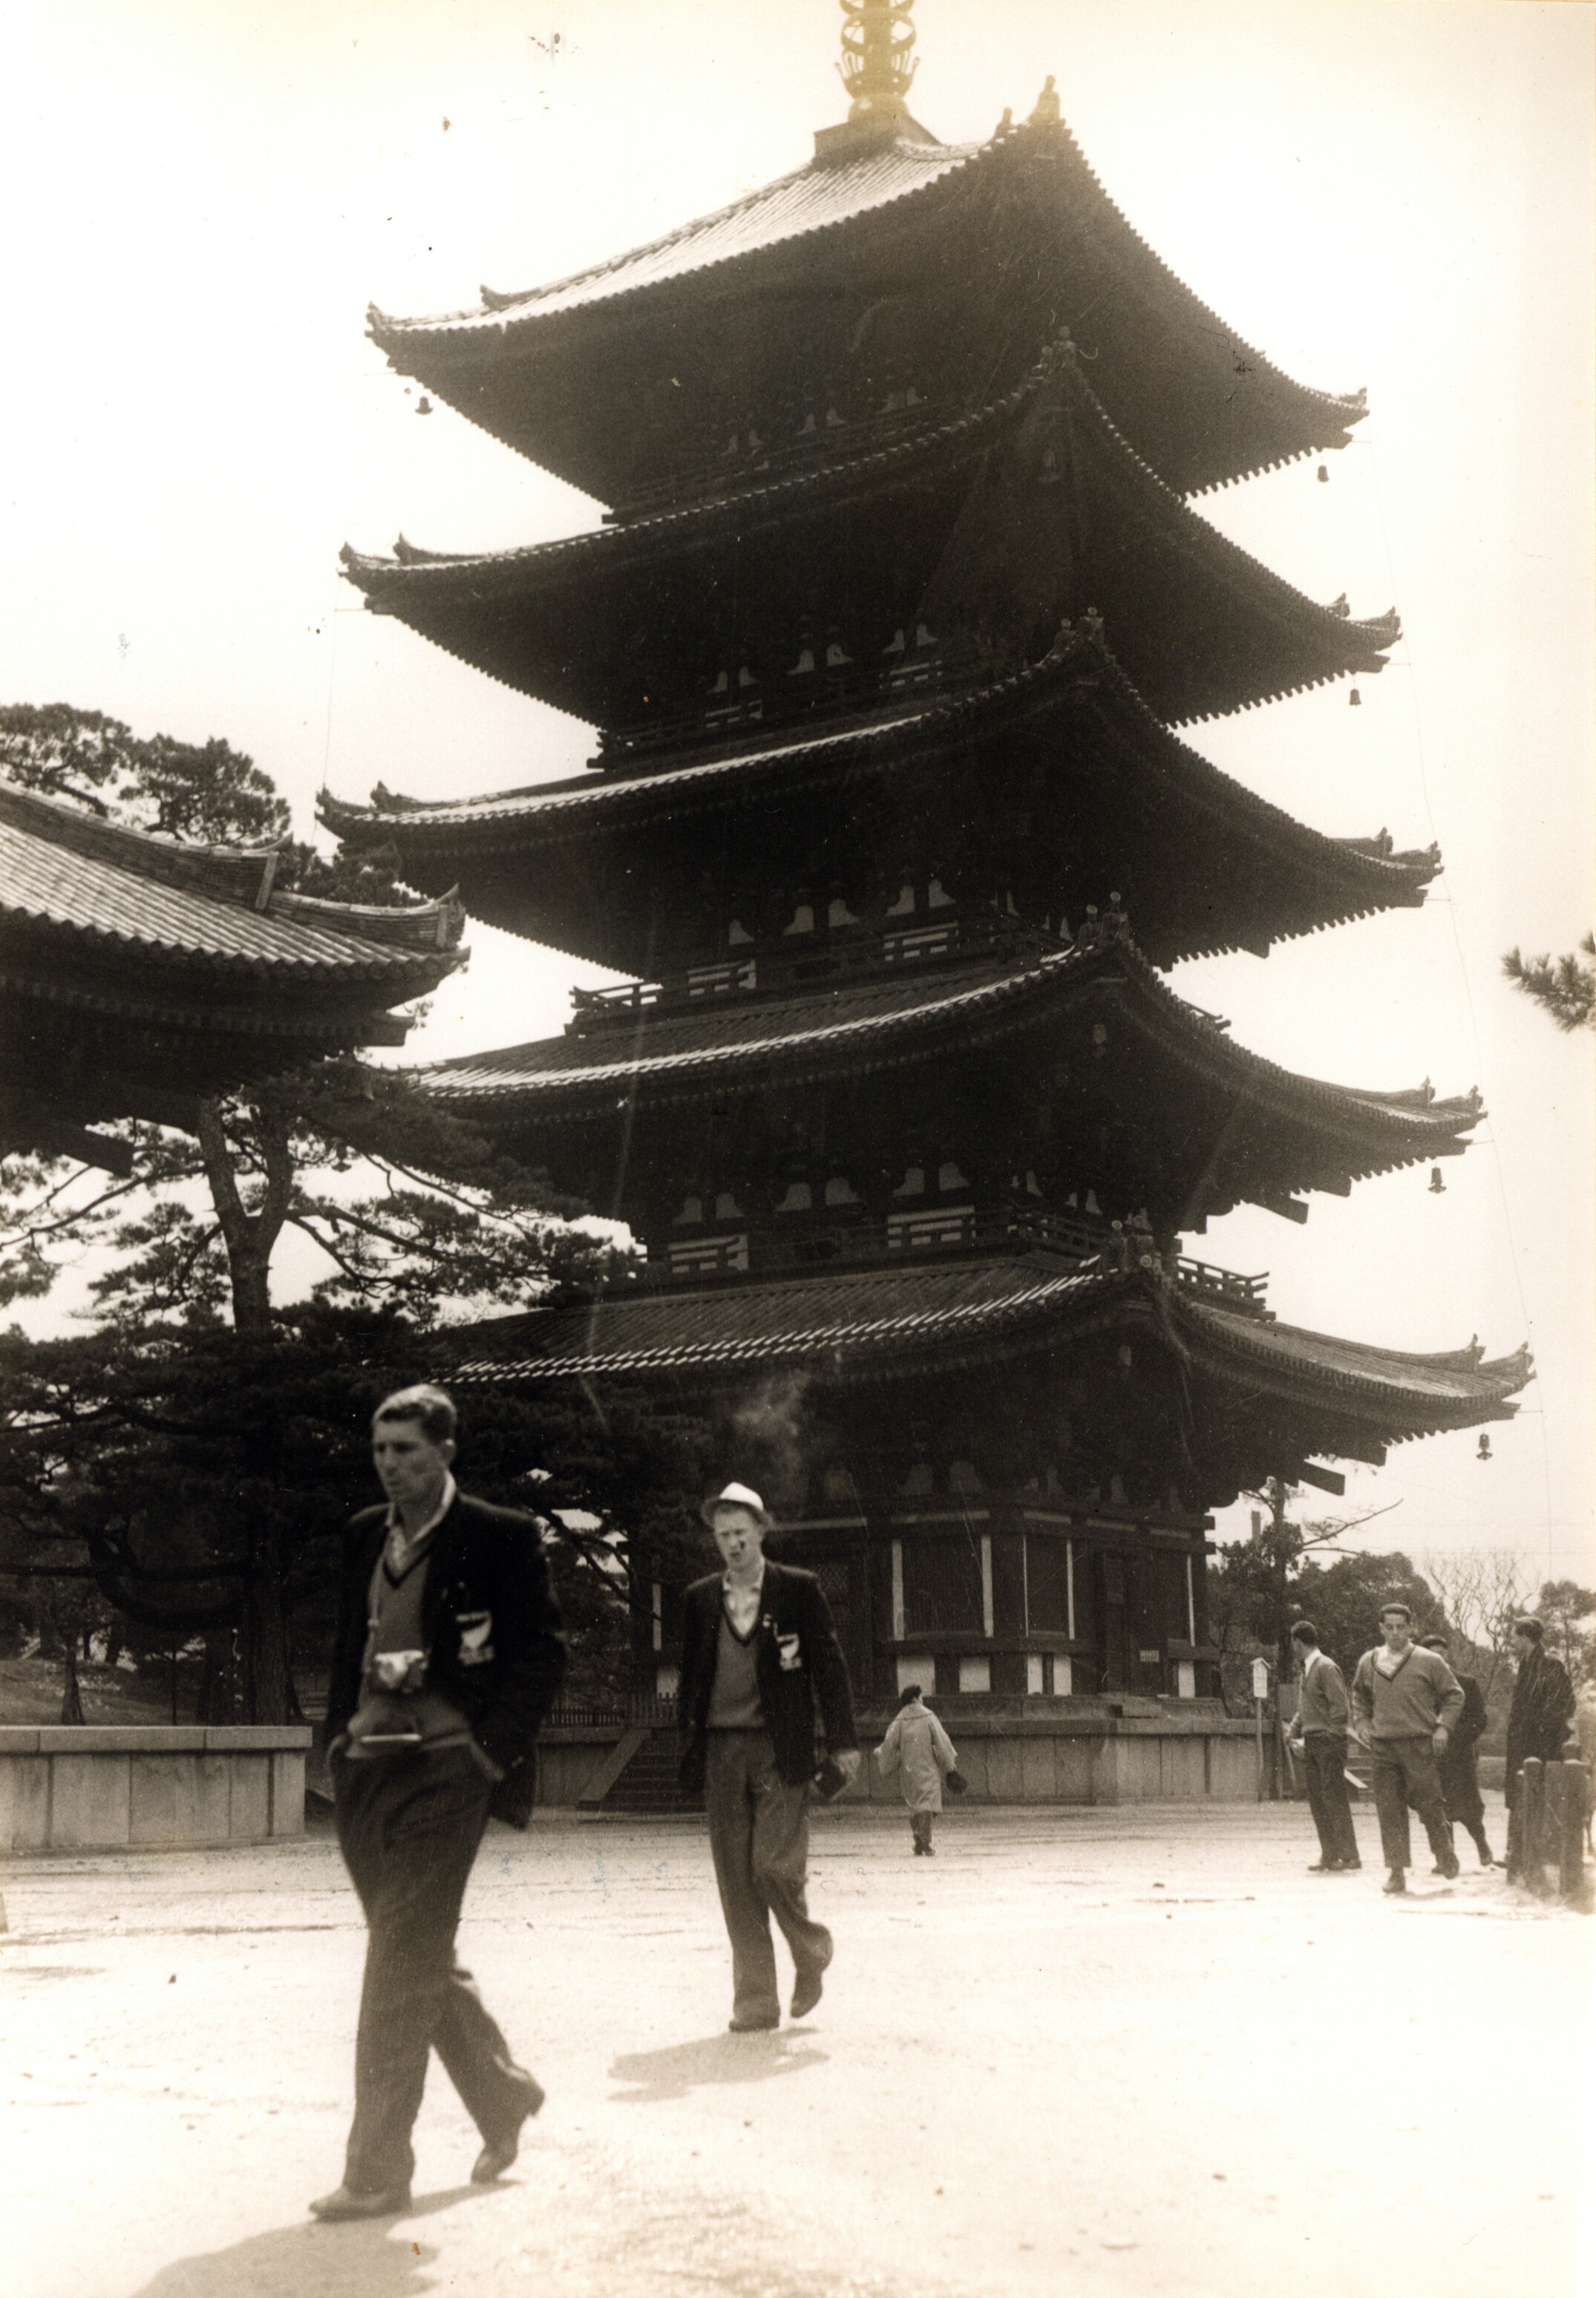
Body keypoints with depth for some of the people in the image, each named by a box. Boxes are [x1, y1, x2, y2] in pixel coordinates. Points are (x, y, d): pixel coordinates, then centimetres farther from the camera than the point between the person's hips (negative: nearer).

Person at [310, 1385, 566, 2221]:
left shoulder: (502, 1538, -5)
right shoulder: (365, 1536, 12)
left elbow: (543, 1654, -4)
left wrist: (494, 1745, -11)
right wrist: (340, 1733, 11)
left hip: (445, 1767, -6)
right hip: (364, 1767, 7)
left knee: (403, 1962, -9)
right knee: (417, 1958, 15)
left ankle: (378, 2171, -2)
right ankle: (502, 2093, 36)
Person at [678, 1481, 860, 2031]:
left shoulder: (798, 1590, 3)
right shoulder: (699, 1599, 10)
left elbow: (829, 1666, 3)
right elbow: (690, 1679, 15)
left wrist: (843, 1742, -2)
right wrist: (689, 1750, 10)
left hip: (781, 1751, -3)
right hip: (721, 1752, 3)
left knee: (775, 1866, -11)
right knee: (736, 1881, 2)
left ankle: (810, 1950, 19)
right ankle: (755, 2001, 11)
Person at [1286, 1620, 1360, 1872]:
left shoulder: (1327, 1668, -10)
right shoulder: (1307, 1669, 16)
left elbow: (1341, 1708, -14)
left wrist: (1330, 1737, -14)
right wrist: (1296, 1735, 12)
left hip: (1329, 1743, -8)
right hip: (1311, 1744, 8)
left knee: (1334, 1799, -8)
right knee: (1317, 1801, 7)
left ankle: (1348, 1857, -4)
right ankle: (1330, 1856, 11)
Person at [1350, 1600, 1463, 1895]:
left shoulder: (1430, 1662, -1)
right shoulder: (1368, 1663, 8)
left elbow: (1454, 1695, 8)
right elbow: (1359, 1695, 26)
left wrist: (1443, 1727, -2)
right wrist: (1363, 1722, 11)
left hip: (1419, 1746, -2)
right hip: (1382, 1746, 3)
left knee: (1430, 1805, 1)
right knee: (1389, 1810, -1)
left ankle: (1445, 1854, 27)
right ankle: (1397, 1871, 4)